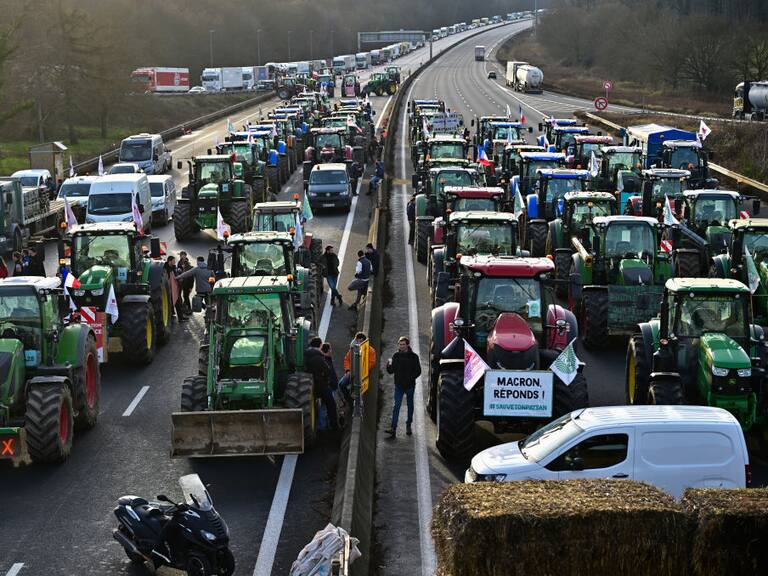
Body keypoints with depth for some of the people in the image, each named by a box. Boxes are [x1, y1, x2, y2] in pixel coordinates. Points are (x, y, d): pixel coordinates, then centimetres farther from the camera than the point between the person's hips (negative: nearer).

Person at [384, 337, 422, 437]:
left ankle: (408, 426, 28)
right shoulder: (396, 356, 3)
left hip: (410, 385, 0)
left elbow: (418, 371, -2)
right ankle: (393, 428, -14)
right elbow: (391, 371, 5)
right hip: (399, 385, 0)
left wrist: (411, 378, -18)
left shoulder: (413, 356, -3)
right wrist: (389, 365, -16)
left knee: (410, 405, 12)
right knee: (397, 405, -8)